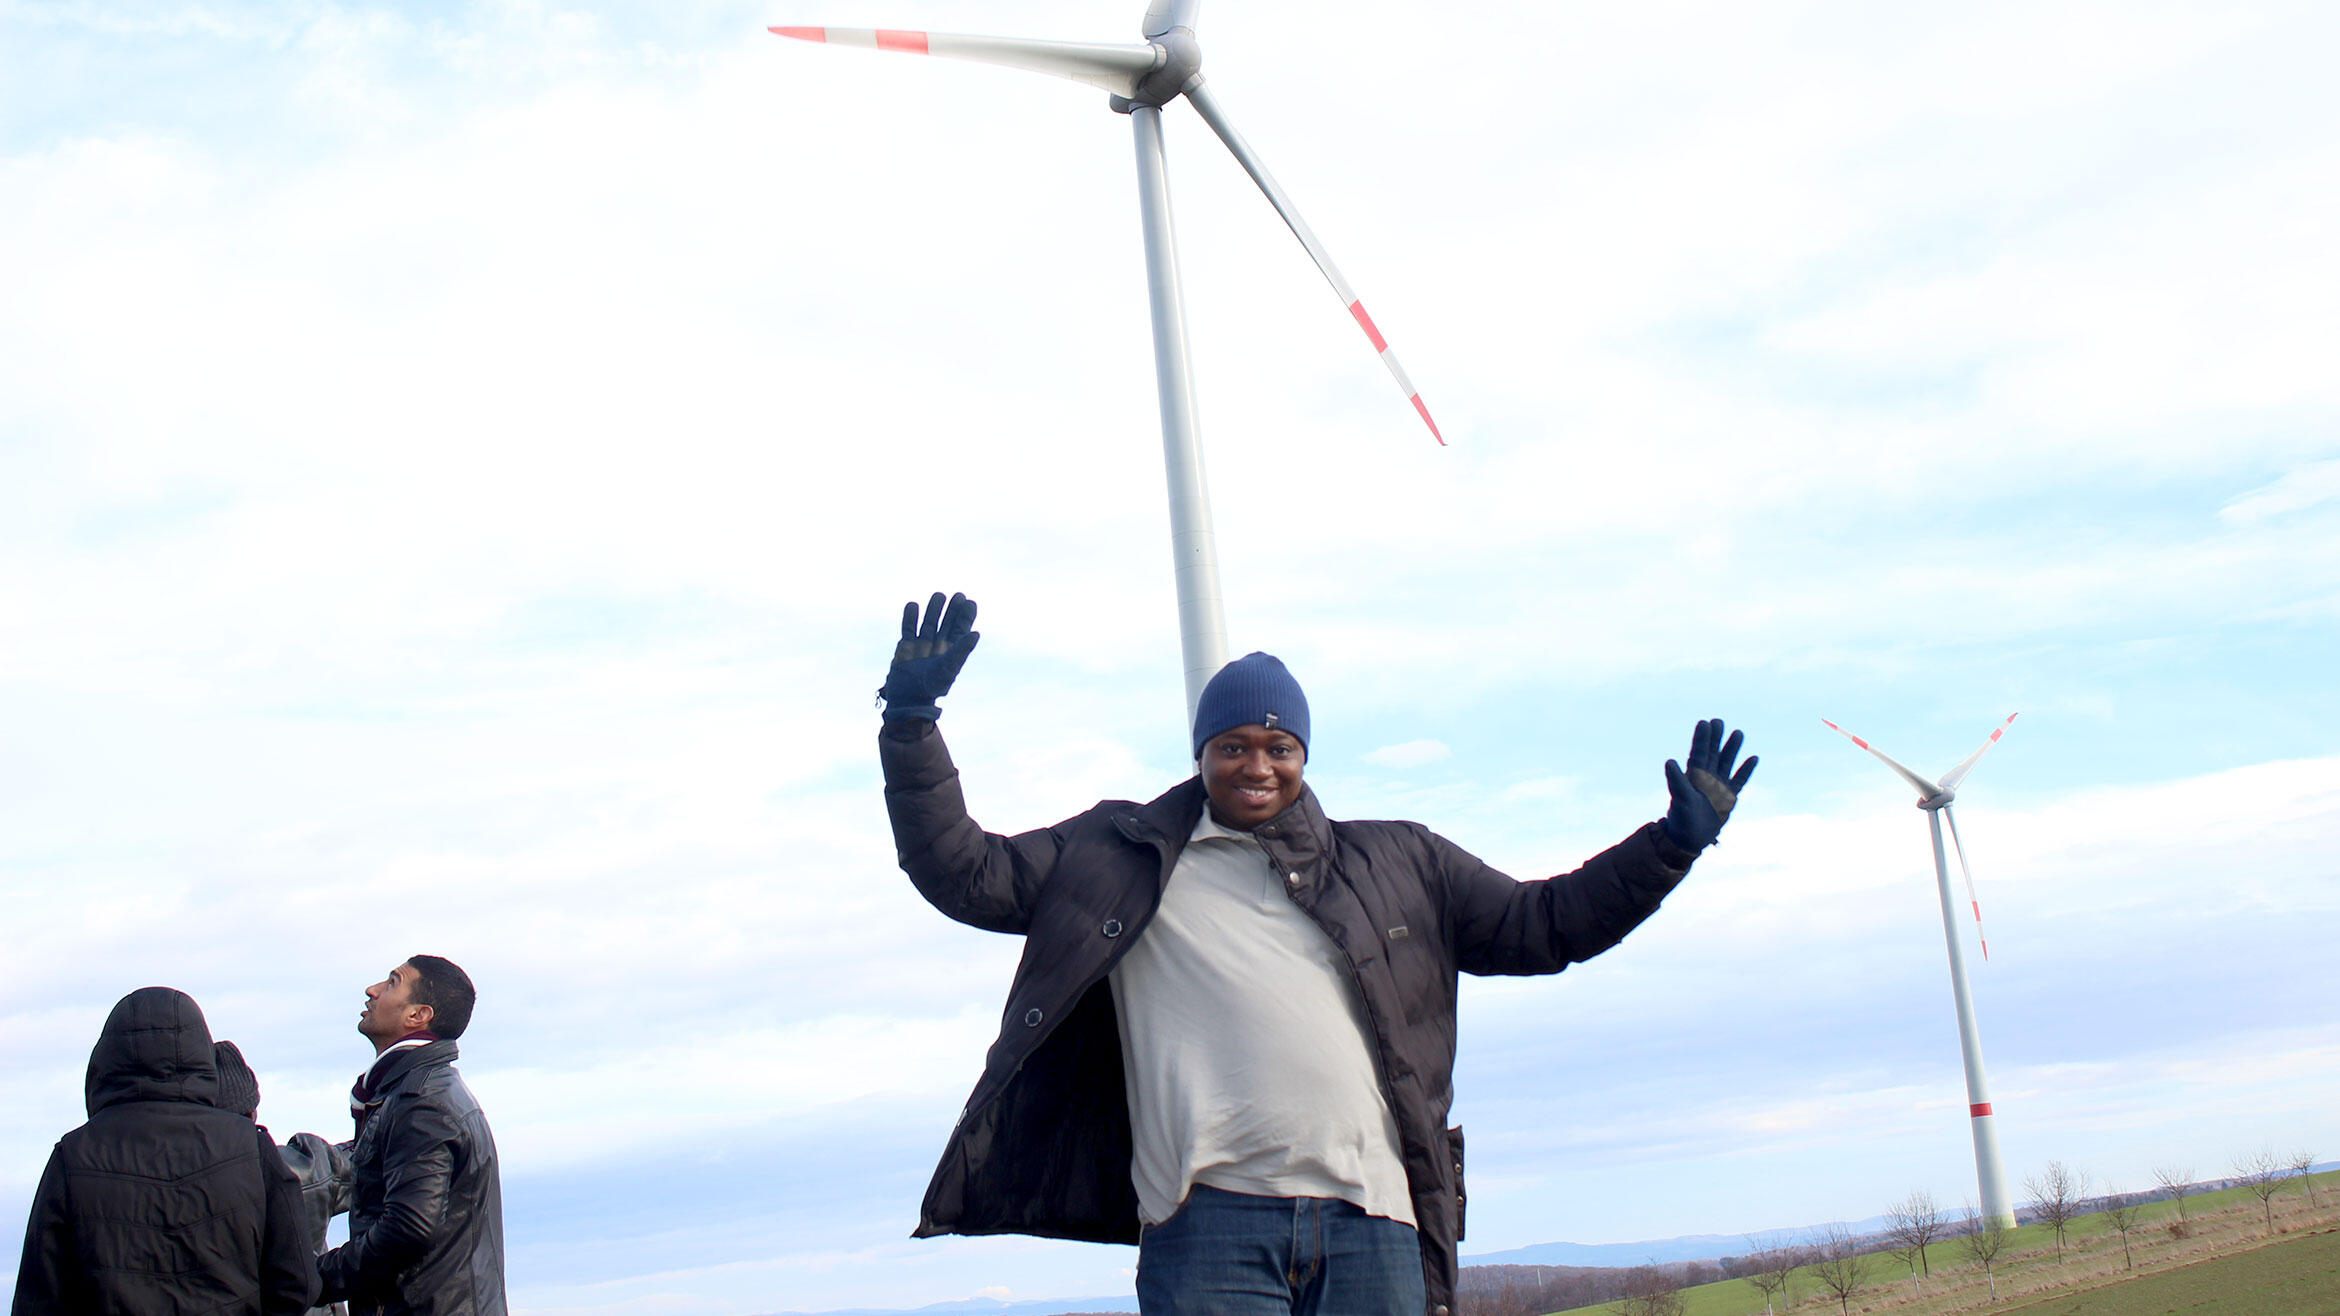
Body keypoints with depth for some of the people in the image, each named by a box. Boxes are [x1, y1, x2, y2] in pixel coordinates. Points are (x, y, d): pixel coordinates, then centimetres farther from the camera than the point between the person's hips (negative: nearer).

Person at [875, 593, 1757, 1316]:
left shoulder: (1396, 865, 23)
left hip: (1369, 1225, 3)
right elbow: (964, 873, 13)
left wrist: (1675, 841, 19)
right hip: (1211, 1226, -2)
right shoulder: (1120, 859, 17)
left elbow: (1543, 924, 26)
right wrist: (912, 722, 5)